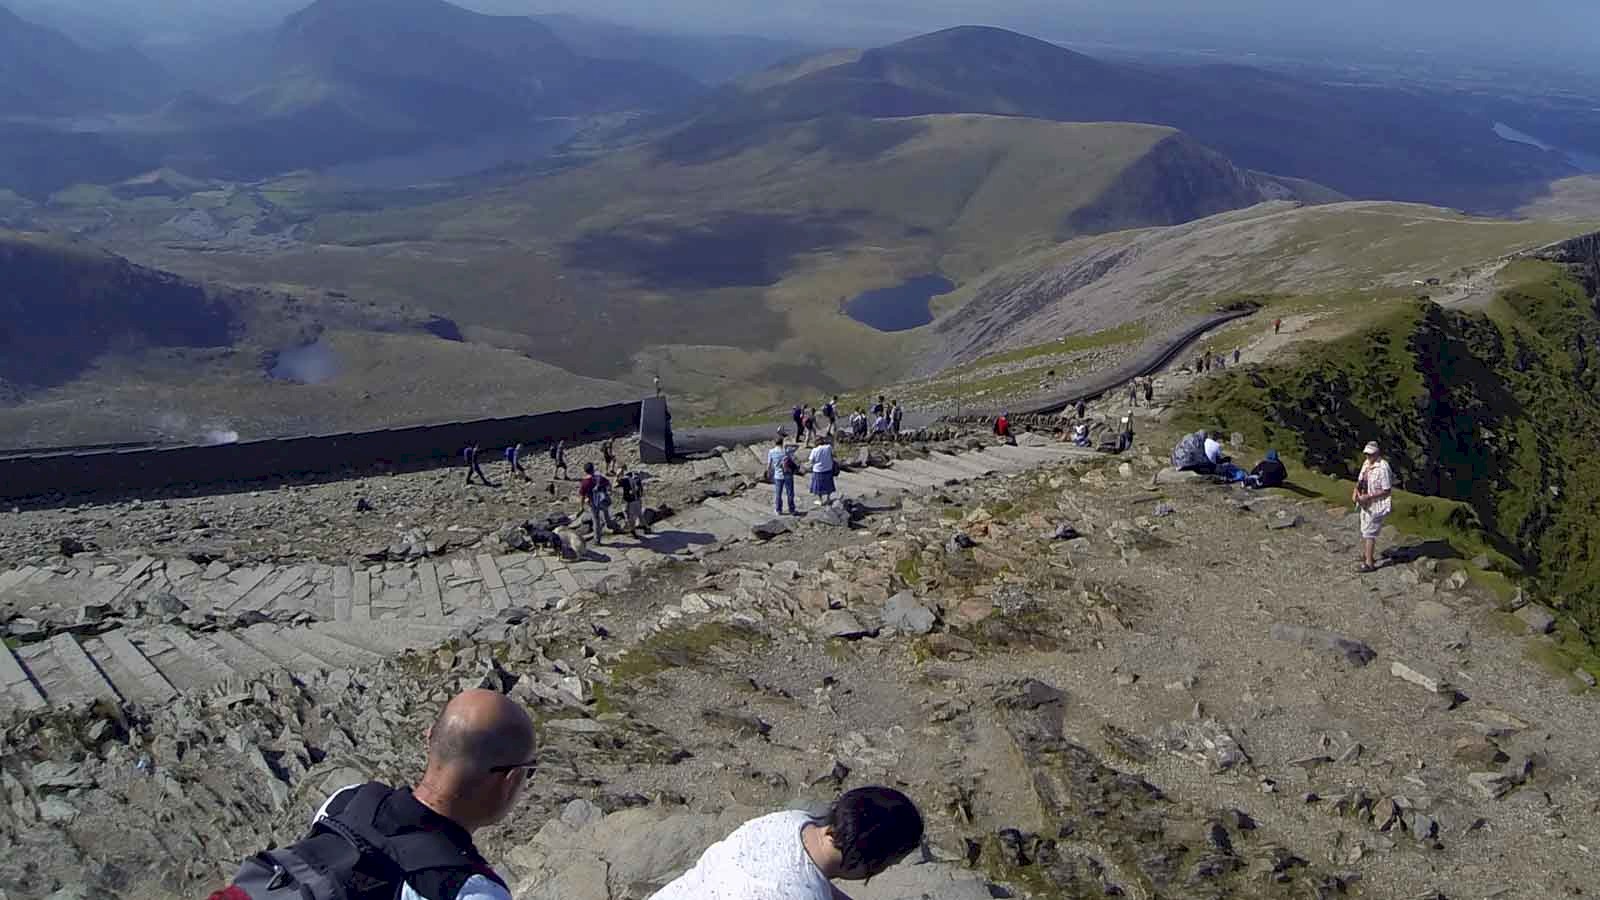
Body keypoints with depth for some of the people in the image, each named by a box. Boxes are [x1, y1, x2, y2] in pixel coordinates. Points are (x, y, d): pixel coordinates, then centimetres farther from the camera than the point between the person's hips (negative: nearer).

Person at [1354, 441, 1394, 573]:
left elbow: (1387, 491, -22)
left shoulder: (1382, 468, -24)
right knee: (1365, 531, 22)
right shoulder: (1366, 463, 2)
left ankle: (1369, 563, -1)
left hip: (1377, 505, -9)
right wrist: (1356, 490, -8)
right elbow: (1360, 480, 12)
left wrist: (1368, 497, -25)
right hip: (1366, 504, 9)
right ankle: (1366, 555, 39)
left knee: (1369, 533, -6)